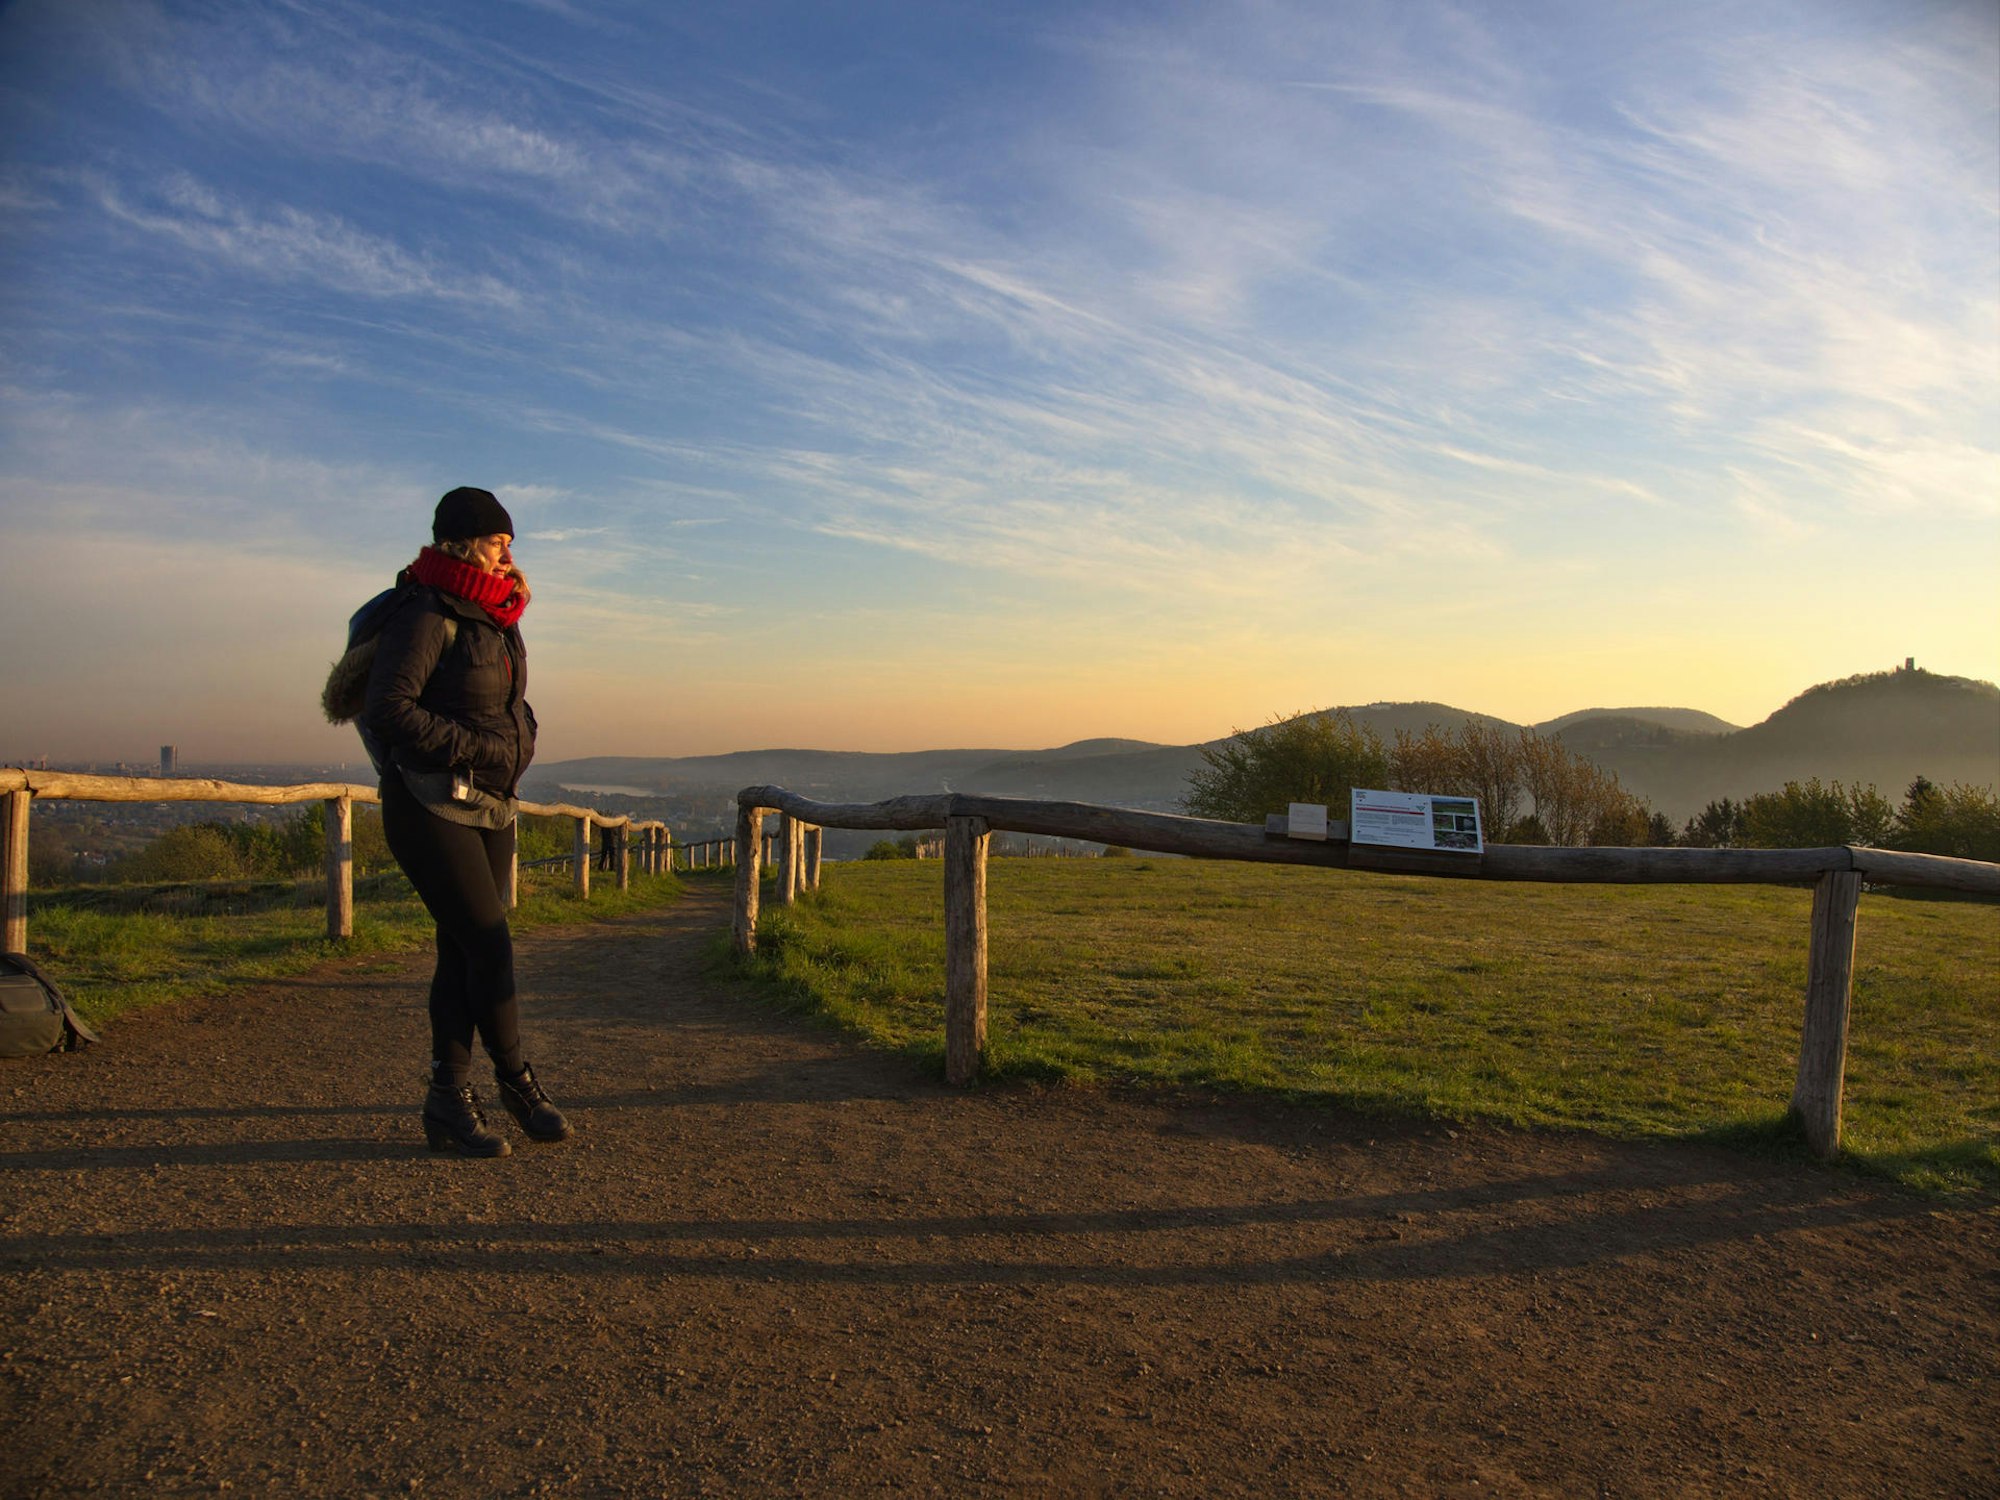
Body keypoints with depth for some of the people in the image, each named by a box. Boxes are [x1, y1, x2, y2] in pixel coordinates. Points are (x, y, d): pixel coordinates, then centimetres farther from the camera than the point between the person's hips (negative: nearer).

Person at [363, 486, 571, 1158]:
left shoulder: (496, 619, 13)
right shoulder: (426, 616, -12)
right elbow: (388, 711, -21)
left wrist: (519, 737, 9)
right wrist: (474, 747, -17)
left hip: (491, 807, 8)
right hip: (431, 806, -8)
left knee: (464, 954, 7)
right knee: (490, 946, -9)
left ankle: (448, 1101, 14)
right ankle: (515, 1078, 8)